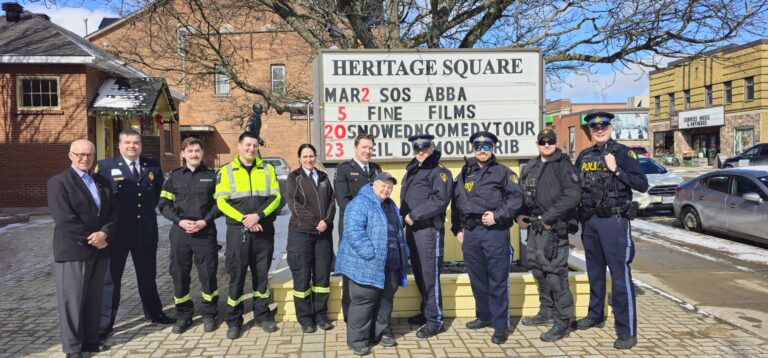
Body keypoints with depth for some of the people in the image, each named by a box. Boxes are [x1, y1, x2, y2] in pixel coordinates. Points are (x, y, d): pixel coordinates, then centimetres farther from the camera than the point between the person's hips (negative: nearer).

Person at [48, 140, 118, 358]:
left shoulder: (102, 182, 14)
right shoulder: (59, 182, -5)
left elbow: (113, 211, 7)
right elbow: (64, 219, -15)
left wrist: (104, 234, -11)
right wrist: (90, 238, -15)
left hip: (99, 250, 6)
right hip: (73, 251, -6)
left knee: (94, 299, 12)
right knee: (72, 300, 2)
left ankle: (91, 340, 23)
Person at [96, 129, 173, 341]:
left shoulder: (153, 166, 6)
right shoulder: (105, 166, -4)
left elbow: (158, 192, 19)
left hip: (146, 232, 3)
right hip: (116, 233, -3)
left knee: (148, 277, 16)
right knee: (110, 278, 6)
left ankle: (153, 313, 32)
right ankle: (104, 324, 15)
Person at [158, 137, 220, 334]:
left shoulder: (212, 176, 5)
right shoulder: (174, 176, 8)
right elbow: (164, 204, 5)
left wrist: (205, 221, -11)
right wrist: (180, 221, -10)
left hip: (205, 233, -1)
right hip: (180, 232, 2)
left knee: (208, 274, 1)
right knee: (179, 275, 6)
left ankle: (209, 314, 17)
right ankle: (183, 315, 21)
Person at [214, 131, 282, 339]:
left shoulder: (267, 170, 8)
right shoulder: (226, 171, 3)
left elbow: (275, 197, 0)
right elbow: (221, 202, -4)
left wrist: (258, 216, -15)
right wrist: (244, 219, -15)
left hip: (264, 230, 2)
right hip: (238, 230, -2)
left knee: (261, 275, 10)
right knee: (237, 276, 1)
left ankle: (262, 316, 22)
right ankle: (234, 321, 13)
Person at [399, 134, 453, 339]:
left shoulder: (439, 172, -7)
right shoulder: (411, 171, 17)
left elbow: (440, 199, -20)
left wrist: (415, 215, -17)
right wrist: (405, 217, 9)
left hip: (429, 229, -8)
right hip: (411, 228, 8)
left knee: (429, 275, -6)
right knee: (418, 273, 15)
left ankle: (435, 320, 2)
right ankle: (426, 311, 29)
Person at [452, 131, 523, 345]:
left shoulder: (503, 172, 2)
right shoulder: (465, 174, 16)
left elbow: (516, 198, -6)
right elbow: (456, 203, 18)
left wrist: (497, 215, -15)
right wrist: (457, 229, 12)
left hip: (495, 232, -5)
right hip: (470, 233, 5)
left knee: (498, 280, -2)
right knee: (477, 278, 14)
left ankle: (501, 325, 6)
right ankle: (484, 316, 29)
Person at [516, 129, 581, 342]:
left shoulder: (563, 165, -6)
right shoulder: (530, 168, 16)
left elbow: (572, 195, -17)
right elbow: (520, 194, 23)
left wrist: (548, 217, -18)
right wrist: (519, 216, 6)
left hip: (554, 228, -8)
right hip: (534, 227, 8)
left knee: (555, 273, -9)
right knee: (538, 271, 15)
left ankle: (563, 322, -1)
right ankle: (546, 313, 30)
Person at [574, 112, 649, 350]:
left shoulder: (622, 152, -4)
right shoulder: (584, 156, 12)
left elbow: (642, 185, -9)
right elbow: (576, 186, 19)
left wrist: (616, 170, -18)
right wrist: (579, 217, 9)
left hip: (614, 220, -6)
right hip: (589, 221, 6)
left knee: (620, 274, -6)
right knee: (594, 271, 17)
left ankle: (627, 332, -1)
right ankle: (595, 315, 32)